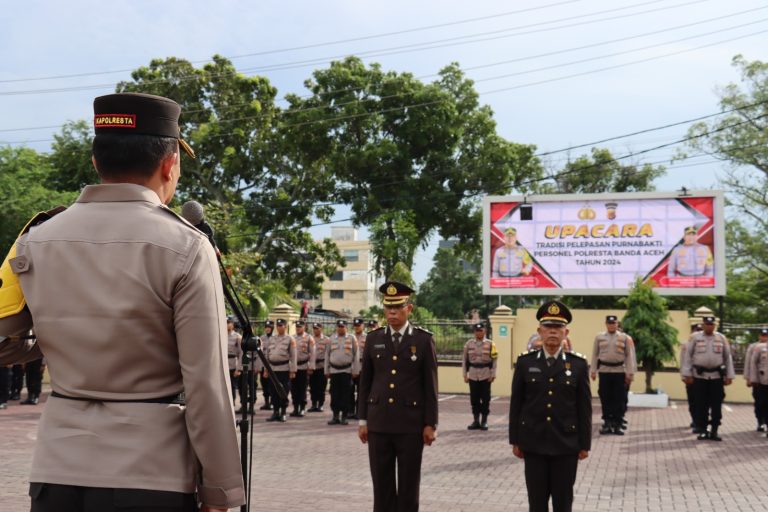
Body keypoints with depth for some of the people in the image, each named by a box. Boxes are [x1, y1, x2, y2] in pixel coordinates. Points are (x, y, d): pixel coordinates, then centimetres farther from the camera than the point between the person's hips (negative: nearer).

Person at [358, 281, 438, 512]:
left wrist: (430, 424, -5)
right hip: (379, 424, 2)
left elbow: (430, 385, -2)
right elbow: (365, 382, 9)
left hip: (411, 425, -2)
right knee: (382, 484, 8)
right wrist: (363, 420, 6)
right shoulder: (373, 339, 6)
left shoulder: (423, 340, -2)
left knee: (409, 485, 5)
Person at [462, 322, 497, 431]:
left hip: (485, 376, -2)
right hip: (473, 376, 2)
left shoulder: (490, 344, -1)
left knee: (485, 399, 1)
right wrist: (465, 375, 3)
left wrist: (493, 375, -6)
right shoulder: (469, 344, 5)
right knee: (474, 399, 5)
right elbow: (464, 360, 7)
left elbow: (494, 360, -1)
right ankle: (476, 421, 15)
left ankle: (484, 421, 10)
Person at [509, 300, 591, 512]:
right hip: (534, 444, 0)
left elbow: (584, 408, 1)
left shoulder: (579, 364, 0)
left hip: (566, 444, 0)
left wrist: (585, 444, -1)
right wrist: (515, 440, 2)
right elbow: (516, 404, 3)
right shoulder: (525, 362, 1)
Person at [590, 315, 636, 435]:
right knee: (605, 399, 4)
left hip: (620, 371, -1)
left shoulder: (625, 338, 3)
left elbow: (629, 356, 2)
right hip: (604, 371, 1)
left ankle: (617, 425, 7)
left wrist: (630, 373, -4)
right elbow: (595, 355, 7)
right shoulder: (599, 337, 5)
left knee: (619, 399, 1)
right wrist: (593, 371, 3)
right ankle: (607, 423, 13)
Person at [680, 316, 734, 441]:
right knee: (700, 405, 3)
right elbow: (687, 356, 0)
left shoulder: (721, 338, 6)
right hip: (699, 376, -1)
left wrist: (729, 376, 5)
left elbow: (728, 358, 9)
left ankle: (714, 431, 12)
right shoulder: (695, 337, 1)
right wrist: (687, 374, -6)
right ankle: (702, 430, 12)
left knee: (716, 405, 3)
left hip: (717, 376, 2)